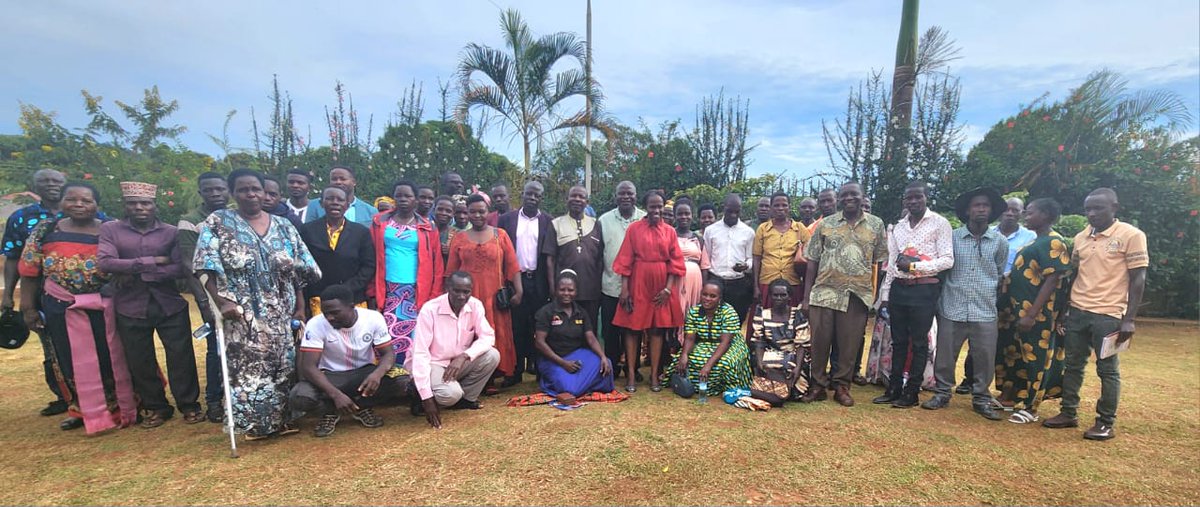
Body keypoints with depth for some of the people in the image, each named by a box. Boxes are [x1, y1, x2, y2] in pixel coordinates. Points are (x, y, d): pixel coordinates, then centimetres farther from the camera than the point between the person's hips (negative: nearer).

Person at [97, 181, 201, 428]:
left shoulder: (171, 232, 1)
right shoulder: (110, 229, 4)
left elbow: (181, 269, -9)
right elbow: (105, 262, -12)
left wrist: (138, 273, -12)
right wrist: (153, 261, -14)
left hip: (170, 305, -1)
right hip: (130, 308, 1)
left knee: (181, 357, 3)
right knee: (140, 362, 11)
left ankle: (189, 405, 17)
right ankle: (154, 407, 28)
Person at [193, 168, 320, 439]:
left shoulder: (283, 226, 9)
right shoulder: (217, 223, 0)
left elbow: (298, 270, 8)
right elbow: (207, 267, -9)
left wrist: (300, 306, 4)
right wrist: (221, 302, -20)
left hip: (281, 315, 3)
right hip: (242, 315, -3)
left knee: (284, 366, 7)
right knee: (248, 368, -1)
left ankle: (282, 418, 21)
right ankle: (255, 423, 13)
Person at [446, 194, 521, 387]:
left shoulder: (500, 235, 5)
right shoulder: (458, 238, 9)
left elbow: (512, 266, 0)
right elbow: (451, 271, 10)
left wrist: (518, 292, -7)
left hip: (494, 297, -1)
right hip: (467, 298, 1)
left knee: (496, 338, 2)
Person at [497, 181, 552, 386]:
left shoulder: (548, 221, 3)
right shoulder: (507, 219, 5)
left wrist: (552, 284, -5)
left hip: (539, 281, 0)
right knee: (516, 326, 6)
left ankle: (539, 367, 21)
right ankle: (516, 371, 14)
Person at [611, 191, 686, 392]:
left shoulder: (670, 231, 5)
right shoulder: (634, 228, -2)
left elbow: (675, 262, 4)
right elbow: (625, 260, -4)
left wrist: (668, 288, -5)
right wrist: (624, 288, -10)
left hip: (660, 285, 2)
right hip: (638, 283, -2)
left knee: (657, 329, 6)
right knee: (632, 327, 2)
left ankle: (654, 375, 15)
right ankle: (631, 374, 11)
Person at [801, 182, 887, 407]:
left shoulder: (876, 224, 7)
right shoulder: (825, 224, 5)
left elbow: (879, 262, 9)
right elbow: (812, 261, 4)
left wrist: (879, 295, 4)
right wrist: (806, 297, 0)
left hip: (857, 295, 0)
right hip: (824, 292, 0)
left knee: (850, 344, 7)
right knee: (819, 342, 3)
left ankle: (842, 386, 23)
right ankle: (818, 386, 17)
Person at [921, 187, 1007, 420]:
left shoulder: (1000, 241, 5)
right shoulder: (952, 237, 1)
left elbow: (1000, 274, 17)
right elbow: (941, 268, 8)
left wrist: (992, 293, 14)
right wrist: (940, 298, 7)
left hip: (985, 312, 1)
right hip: (952, 309, -1)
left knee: (985, 358, 5)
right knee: (945, 356, 5)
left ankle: (981, 399, 22)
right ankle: (942, 393, 21)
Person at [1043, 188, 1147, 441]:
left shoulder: (1131, 235, -5)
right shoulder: (1081, 237, 9)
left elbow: (1138, 280, -7)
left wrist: (1129, 320, -12)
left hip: (1108, 315, -5)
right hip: (1077, 312, 5)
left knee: (1108, 370, 5)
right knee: (1072, 365, 11)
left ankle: (1106, 423, 16)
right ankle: (1068, 413, 21)